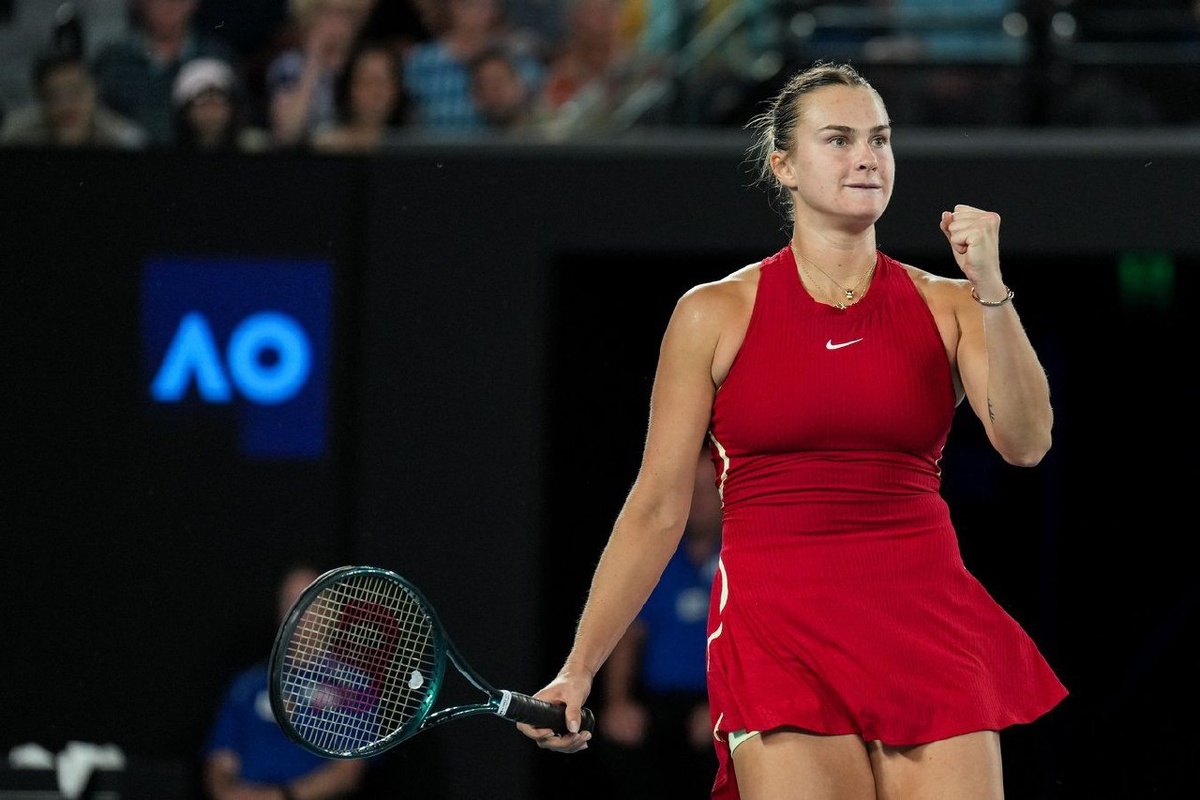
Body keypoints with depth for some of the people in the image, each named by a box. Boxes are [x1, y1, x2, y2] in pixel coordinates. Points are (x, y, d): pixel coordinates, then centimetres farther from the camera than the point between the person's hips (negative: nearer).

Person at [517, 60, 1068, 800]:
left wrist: (990, 289, -12)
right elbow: (658, 508, 6)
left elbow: (1025, 444, -4)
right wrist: (580, 669, 1)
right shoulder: (714, 314, 5)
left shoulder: (946, 306, 10)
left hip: (927, 626, 2)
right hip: (778, 629, -2)